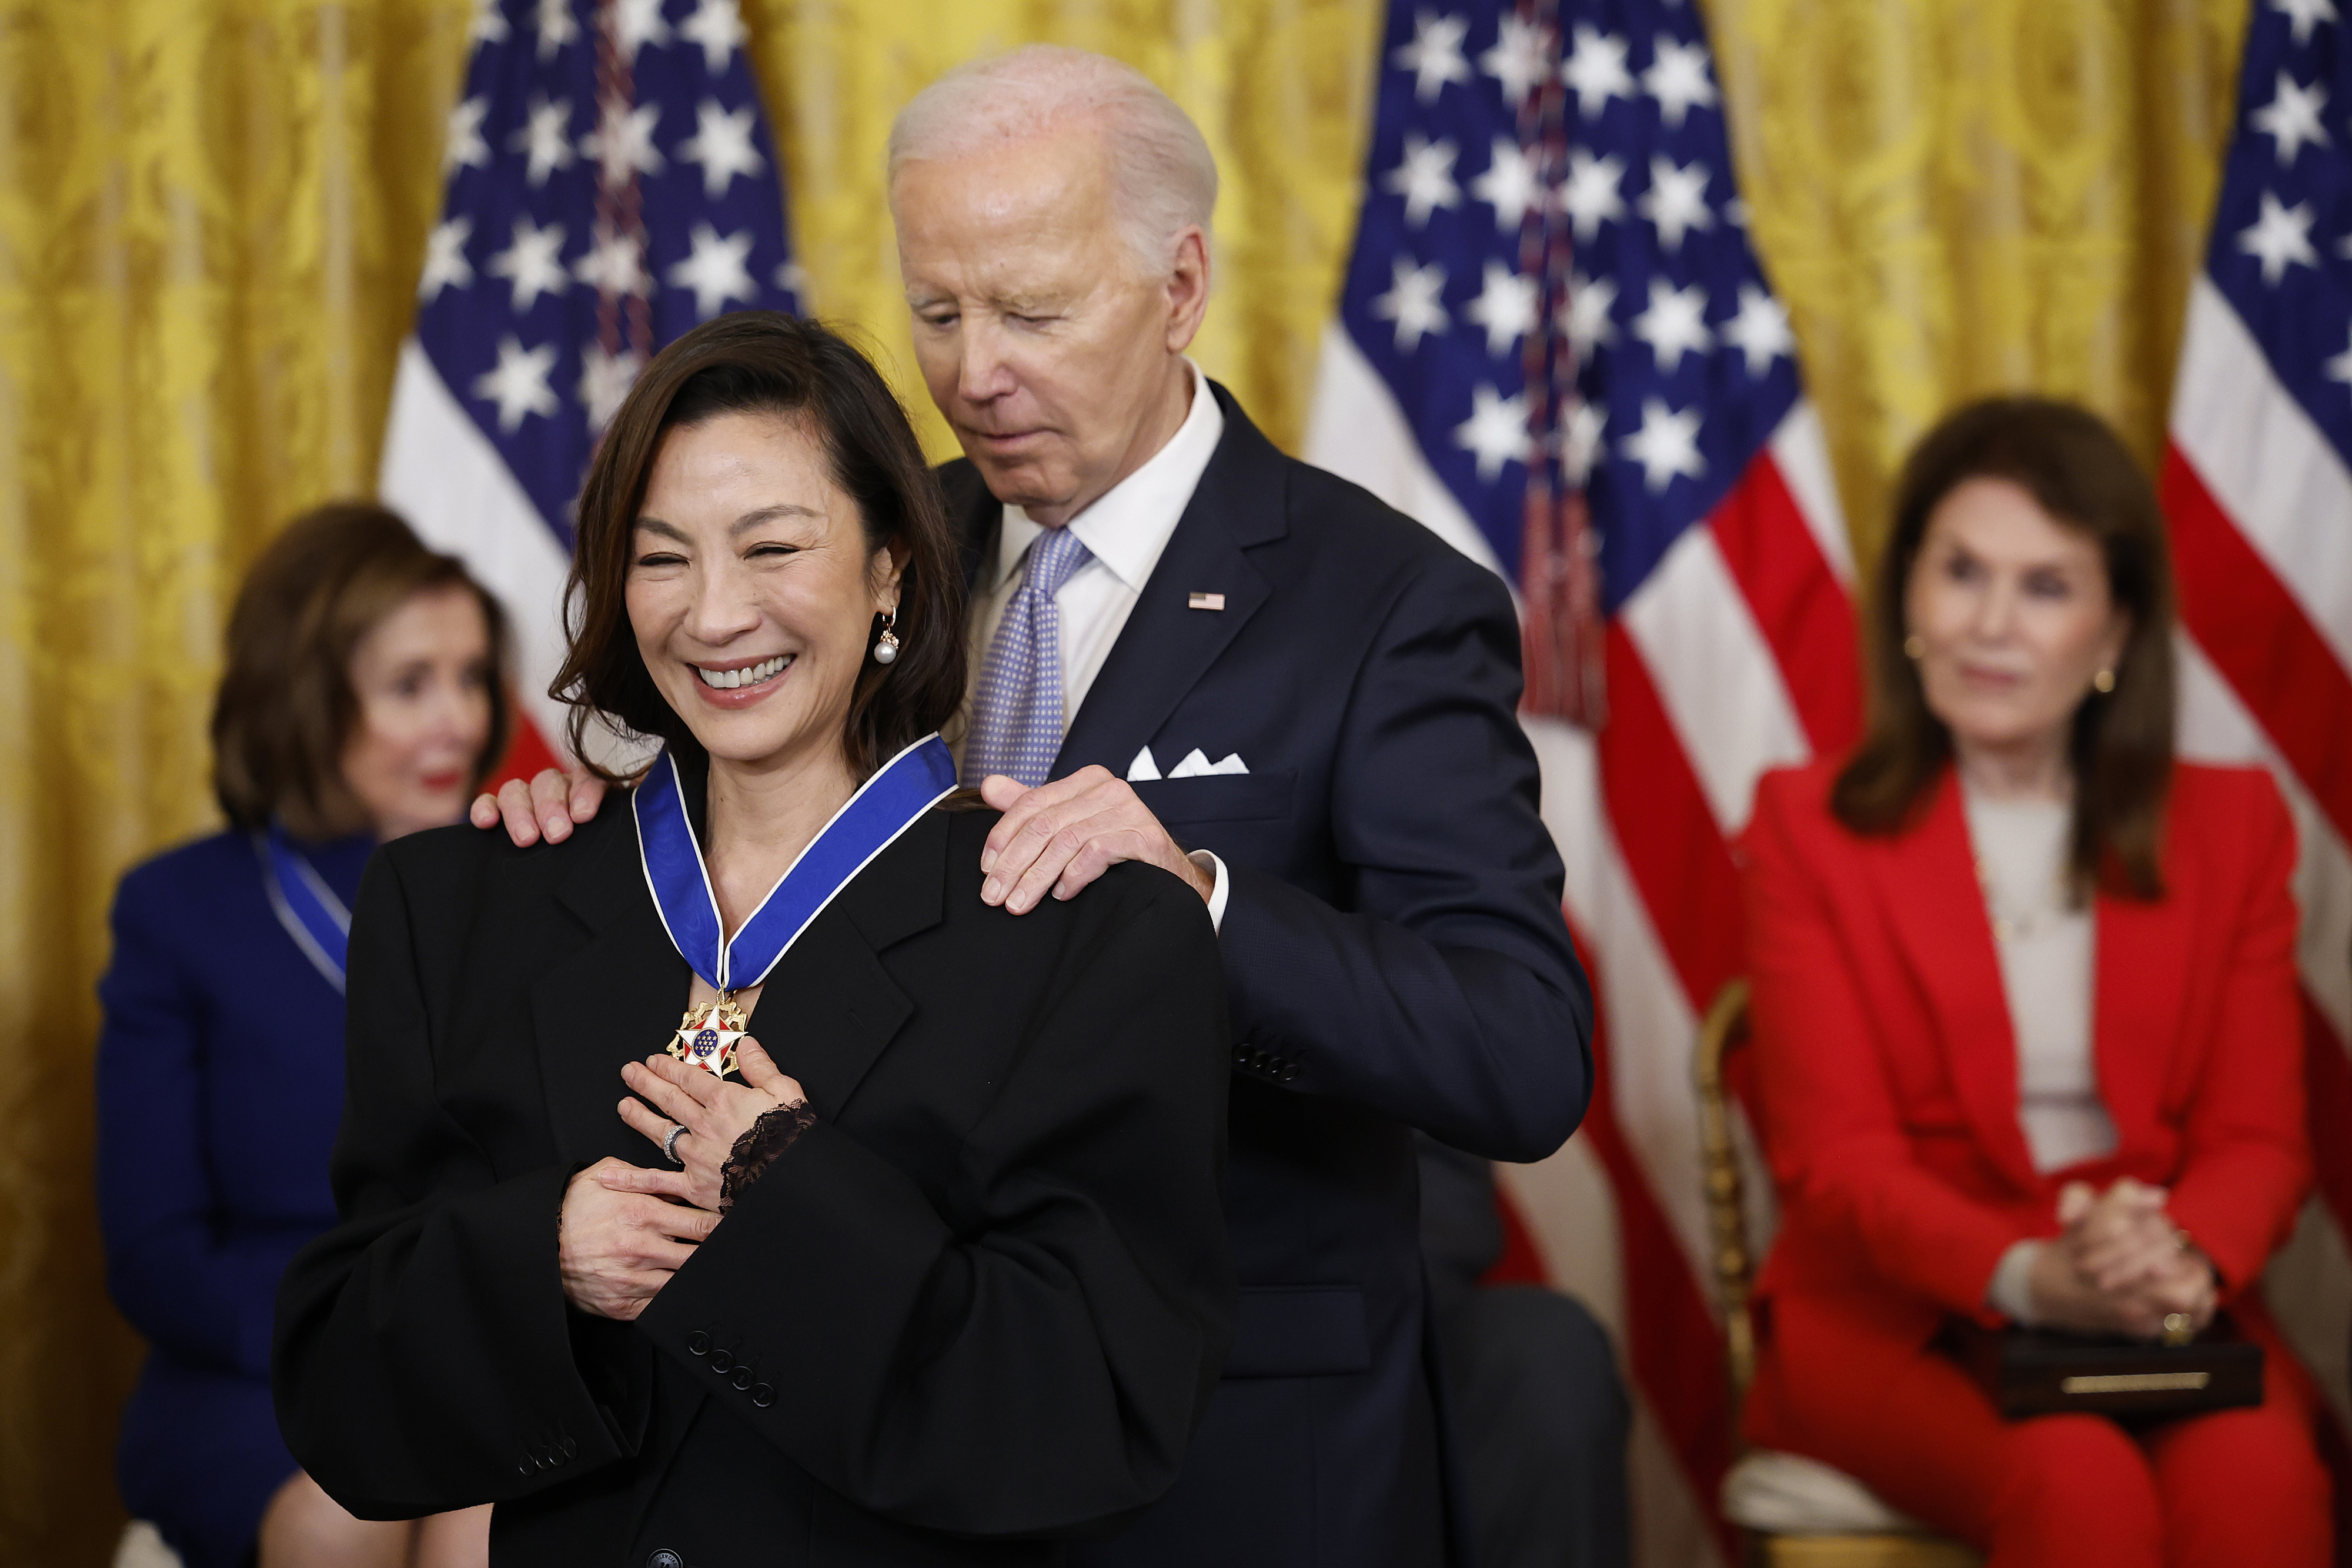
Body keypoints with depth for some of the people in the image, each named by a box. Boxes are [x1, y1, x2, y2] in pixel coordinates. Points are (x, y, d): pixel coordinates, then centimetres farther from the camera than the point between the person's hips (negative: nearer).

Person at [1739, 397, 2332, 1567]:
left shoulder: (2231, 827, 13)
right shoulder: (1811, 827, 6)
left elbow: (2259, 1132, 7)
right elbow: (1834, 1153, -2)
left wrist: (2184, 1259, -19)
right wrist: (2030, 1279, -23)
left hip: (2172, 1312, 2)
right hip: (1900, 1316, -2)